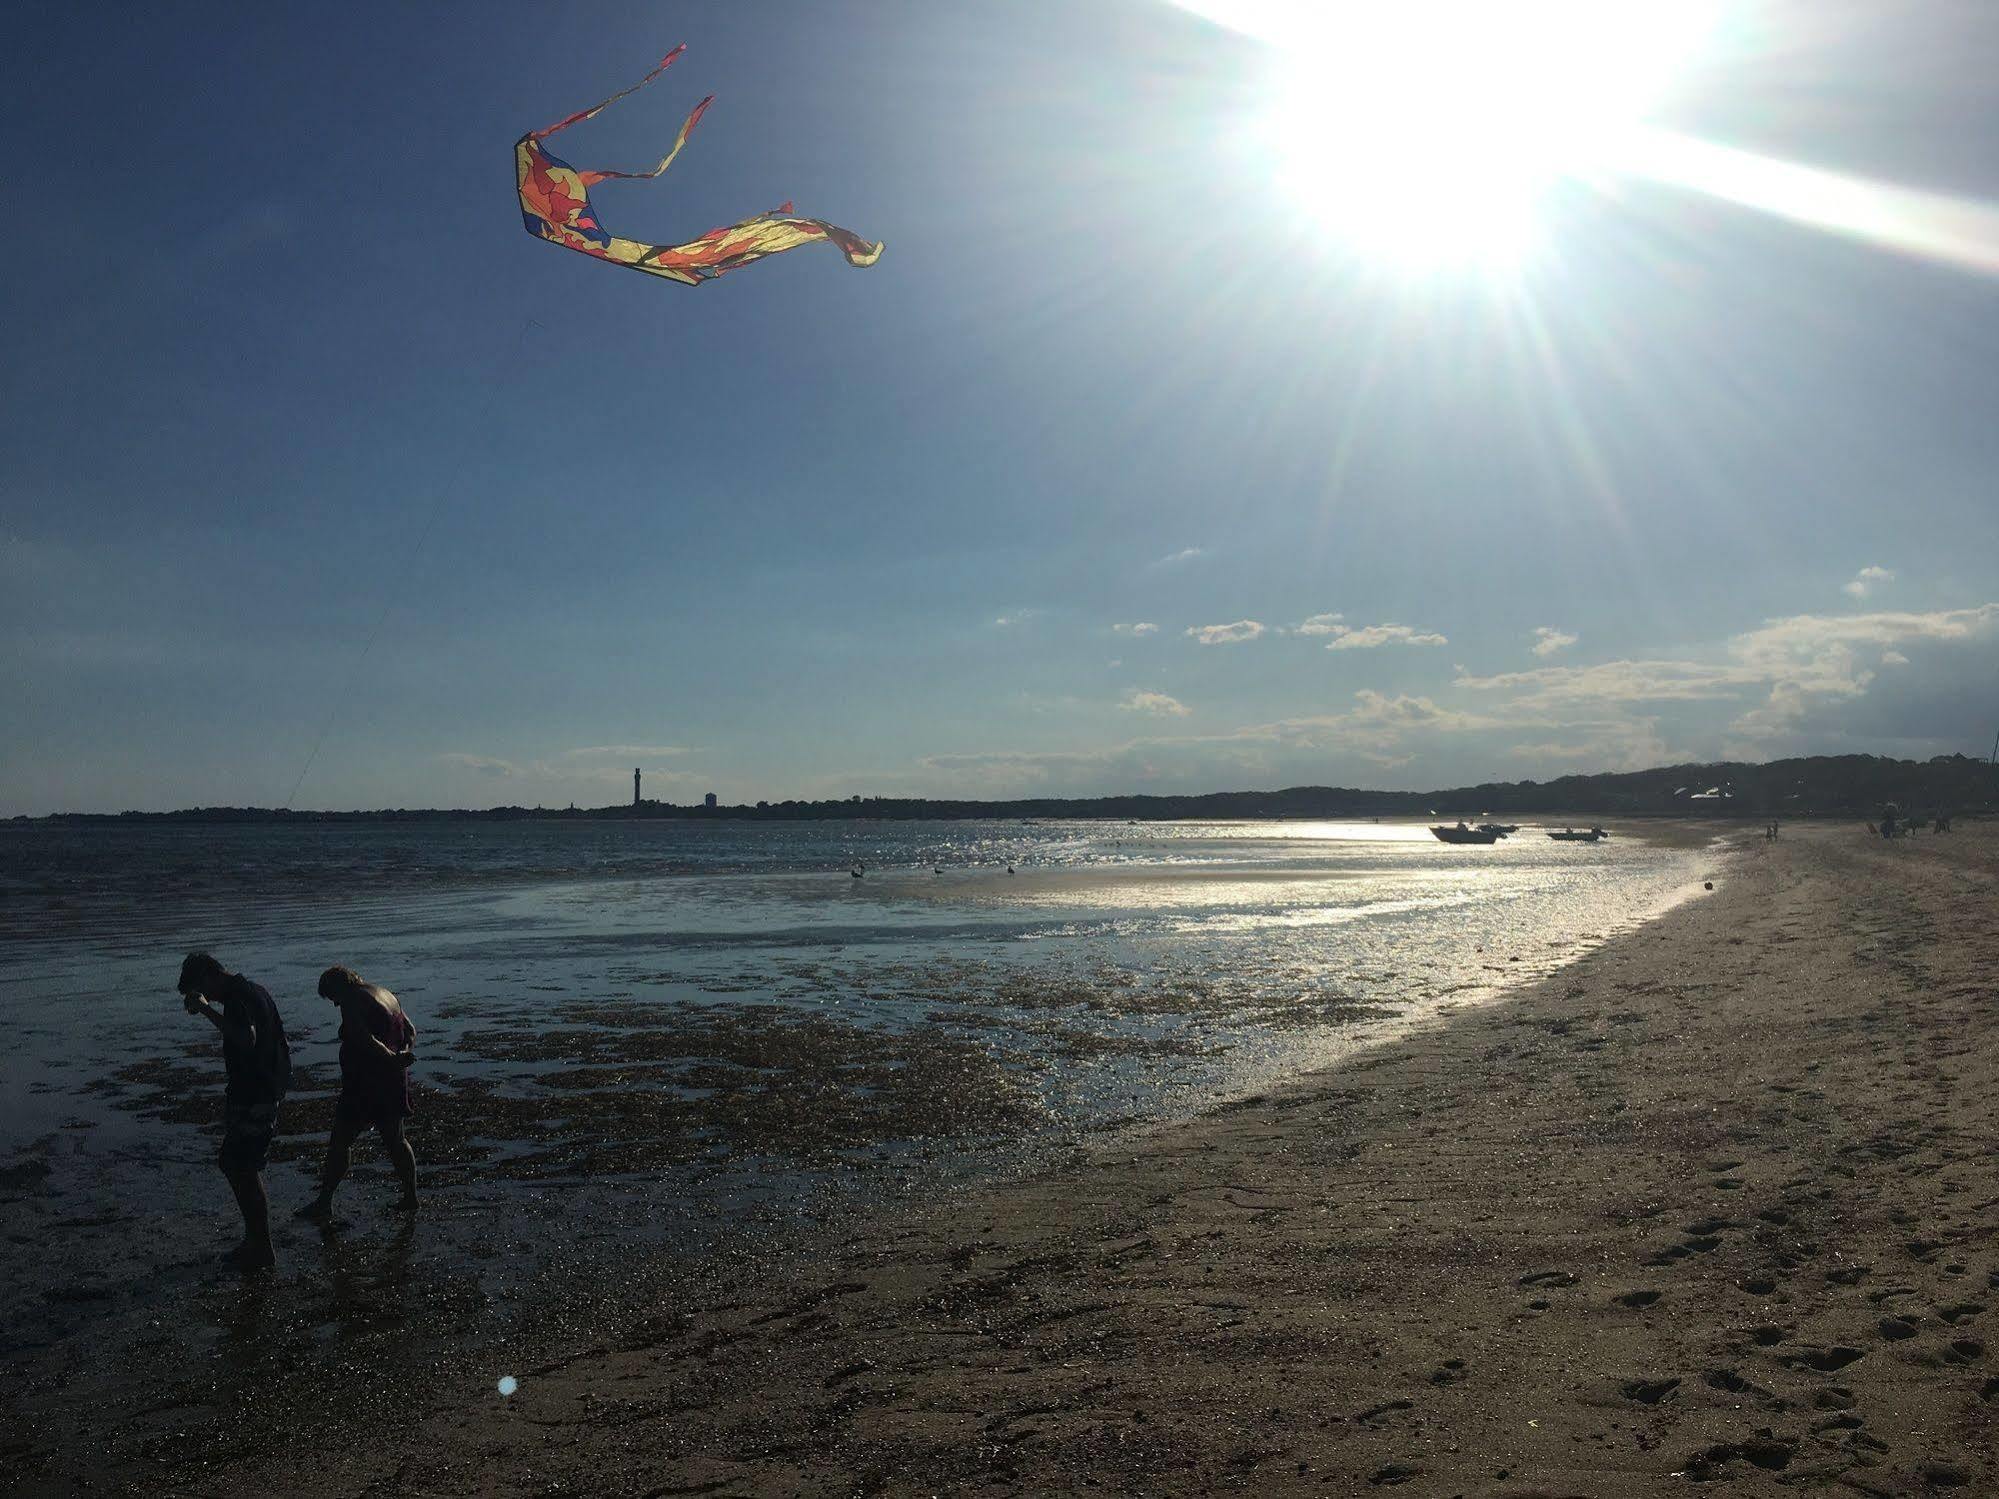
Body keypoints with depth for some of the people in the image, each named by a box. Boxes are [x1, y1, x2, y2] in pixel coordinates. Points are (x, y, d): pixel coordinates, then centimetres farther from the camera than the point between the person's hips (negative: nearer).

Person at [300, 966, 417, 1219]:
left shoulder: (352, 1002, -14)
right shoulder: (385, 994, 14)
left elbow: (364, 1040, -27)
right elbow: (410, 1030, 13)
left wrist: (392, 1058, -27)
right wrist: (406, 1053, -2)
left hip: (364, 1084, -8)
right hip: (393, 1080, 9)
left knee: (339, 1143, 4)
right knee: (395, 1140, 15)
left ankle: (324, 1203, 12)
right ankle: (411, 1197, 18)